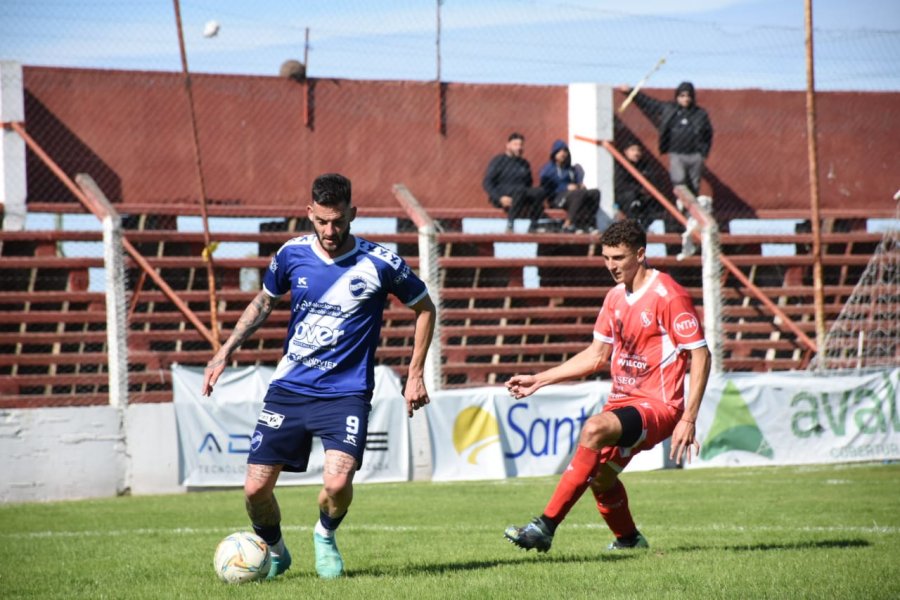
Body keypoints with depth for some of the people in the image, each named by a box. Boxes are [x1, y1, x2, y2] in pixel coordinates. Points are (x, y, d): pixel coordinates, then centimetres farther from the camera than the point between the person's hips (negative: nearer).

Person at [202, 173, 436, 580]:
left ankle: (326, 536, 11)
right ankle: (274, 552, 28)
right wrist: (226, 352, 11)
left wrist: (416, 375, 4)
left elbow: (424, 308, 6)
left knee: (337, 482, -24)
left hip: (346, 393, -3)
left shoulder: (380, 264, -9)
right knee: (256, 489, -3)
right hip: (288, 389, 3)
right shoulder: (292, 255, -1)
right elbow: (264, 302, 19)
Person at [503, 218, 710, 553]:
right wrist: (538, 381, 17)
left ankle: (545, 527, -34)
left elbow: (700, 356, -13)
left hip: (658, 406, -9)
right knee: (600, 477, 6)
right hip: (623, 400, 9)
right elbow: (596, 355, 21)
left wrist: (688, 420, -19)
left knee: (595, 429, -31)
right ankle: (628, 539, 35)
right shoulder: (616, 297, 12)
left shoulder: (668, 296, -12)